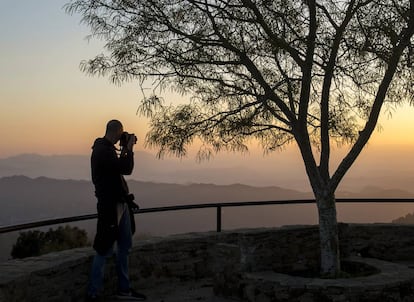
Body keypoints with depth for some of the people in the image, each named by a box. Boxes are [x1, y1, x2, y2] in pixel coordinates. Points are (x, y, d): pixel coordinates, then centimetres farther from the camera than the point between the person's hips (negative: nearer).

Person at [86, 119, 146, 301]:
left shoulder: (107, 149, 13)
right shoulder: (102, 151, -17)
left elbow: (121, 168, 21)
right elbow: (126, 169, -23)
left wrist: (125, 149, 12)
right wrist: (129, 148, -9)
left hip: (120, 203, 10)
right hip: (110, 205, -10)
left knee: (125, 246, 14)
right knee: (105, 250, -4)